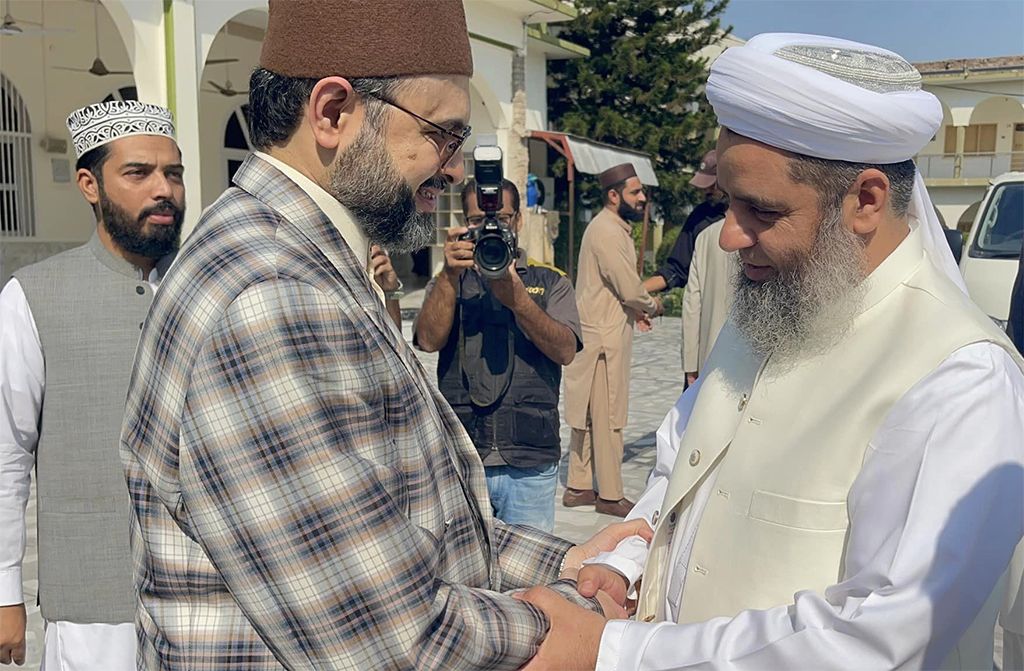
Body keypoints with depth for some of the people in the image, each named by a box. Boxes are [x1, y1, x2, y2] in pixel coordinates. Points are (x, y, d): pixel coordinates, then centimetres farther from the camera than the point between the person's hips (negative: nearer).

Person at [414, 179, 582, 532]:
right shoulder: (447, 283, 14)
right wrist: (451, 274, -17)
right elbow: (428, 340, -5)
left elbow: (566, 351, -6)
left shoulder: (550, 281, 11)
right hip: (460, 461, 1)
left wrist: (517, 299, -20)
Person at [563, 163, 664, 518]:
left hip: (599, 333, 10)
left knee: (589, 415, 14)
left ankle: (579, 487, 23)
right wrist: (653, 307, 0)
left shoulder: (613, 228, 16)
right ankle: (610, 495, 9)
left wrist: (636, 307, 10)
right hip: (604, 337, -10)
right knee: (608, 417, -1)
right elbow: (631, 289, -19)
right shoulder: (607, 232, -17)